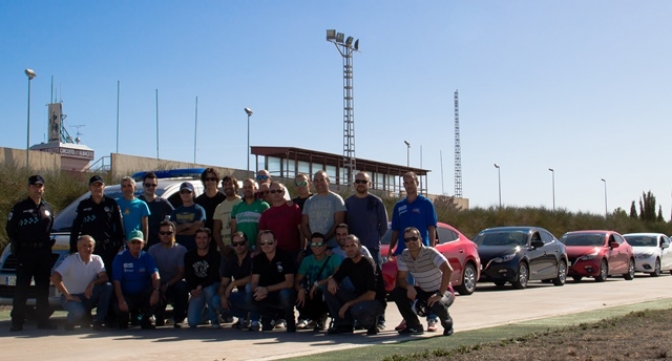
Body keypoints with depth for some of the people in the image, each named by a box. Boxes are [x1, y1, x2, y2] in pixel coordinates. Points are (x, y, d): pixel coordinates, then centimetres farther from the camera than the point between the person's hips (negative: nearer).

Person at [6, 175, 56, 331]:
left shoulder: (48, 208, 16)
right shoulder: (19, 208, 1)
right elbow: (10, 229, 1)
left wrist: (49, 242, 9)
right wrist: (17, 244, -2)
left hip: (44, 252, 4)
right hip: (25, 252, -4)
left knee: (43, 287, 7)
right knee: (22, 288, -4)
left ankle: (43, 319, 13)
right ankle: (17, 321, -1)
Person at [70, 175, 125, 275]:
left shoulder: (111, 203, 6)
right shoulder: (83, 205, 9)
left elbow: (119, 226, 6)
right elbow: (75, 229, 9)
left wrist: (121, 245, 0)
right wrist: (73, 250, 4)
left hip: (109, 248, -1)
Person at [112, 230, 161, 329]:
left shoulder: (146, 257, 0)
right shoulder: (120, 258, -5)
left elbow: (155, 275, -14)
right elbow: (116, 281, -11)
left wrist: (156, 291, -35)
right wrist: (121, 300, -25)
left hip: (143, 294, 2)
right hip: (126, 295, -2)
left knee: (155, 292, -29)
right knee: (119, 308, -34)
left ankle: (146, 320, -4)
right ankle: (124, 318, 7)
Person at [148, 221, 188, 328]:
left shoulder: (181, 249, -2)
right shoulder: (153, 249, 3)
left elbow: (182, 273, -7)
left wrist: (167, 285, -19)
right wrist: (158, 289, -16)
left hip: (175, 283, -1)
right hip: (159, 286, 1)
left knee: (182, 286, -34)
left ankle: (178, 319, -13)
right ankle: (160, 317, 6)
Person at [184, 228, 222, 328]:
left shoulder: (215, 255, -9)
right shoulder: (189, 256, 4)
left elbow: (214, 276, -16)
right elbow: (187, 276, -2)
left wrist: (201, 286, -31)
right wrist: (192, 290, -21)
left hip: (212, 286, -3)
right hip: (196, 290, 3)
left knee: (208, 290, -41)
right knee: (192, 322, -13)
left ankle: (215, 320, -19)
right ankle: (203, 308, 23)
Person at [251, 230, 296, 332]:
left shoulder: (285, 257, -12)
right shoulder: (257, 259, 0)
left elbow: (289, 282, -19)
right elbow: (254, 282, -6)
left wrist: (267, 289, -31)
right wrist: (257, 289, -32)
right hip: (267, 296, 3)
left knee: (285, 293, -38)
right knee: (254, 296, -29)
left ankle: (290, 320, -6)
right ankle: (270, 316, 2)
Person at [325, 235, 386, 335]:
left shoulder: (368, 263, -20)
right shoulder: (347, 262, 1)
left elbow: (371, 295, -24)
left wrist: (348, 304, -23)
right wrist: (331, 281, -15)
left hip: (376, 302, -7)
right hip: (359, 297, 7)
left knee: (357, 310, -39)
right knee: (330, 290, -9)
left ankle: (371, 323, -5)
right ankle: (344, 324, -4)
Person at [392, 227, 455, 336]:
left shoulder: (430, 252, -24)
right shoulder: (404, 256, -7)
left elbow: (448, 270, -34)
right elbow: (400, 278, -4)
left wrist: (440, 294, -36)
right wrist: (409, 287, -27)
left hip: (443, 291, -5)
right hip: (423, 292, 5)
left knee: (437, 305, -38)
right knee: (397, 293, -15)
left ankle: (447, 324, 1)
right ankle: (414, 326, 1)